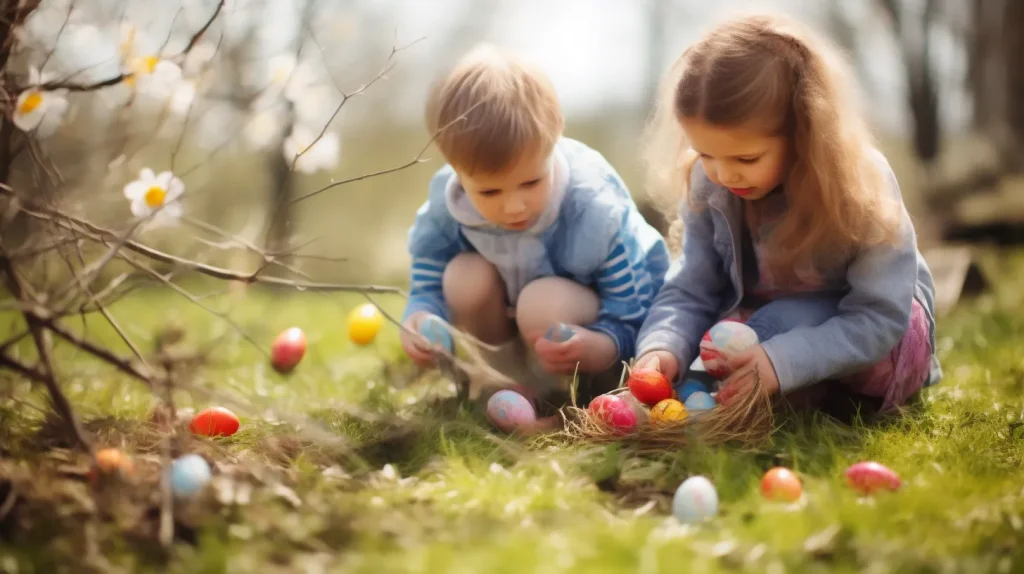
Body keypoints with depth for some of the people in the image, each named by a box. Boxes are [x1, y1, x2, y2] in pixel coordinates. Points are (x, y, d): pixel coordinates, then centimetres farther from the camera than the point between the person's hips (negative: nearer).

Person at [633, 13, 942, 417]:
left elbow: (882, 314, -31)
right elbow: (690, 292, -13)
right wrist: (662, 348, -37)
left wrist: (782, 360, -46)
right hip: (769, 322, 4)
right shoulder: (708, 187, -16)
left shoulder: (861, 186, -28)